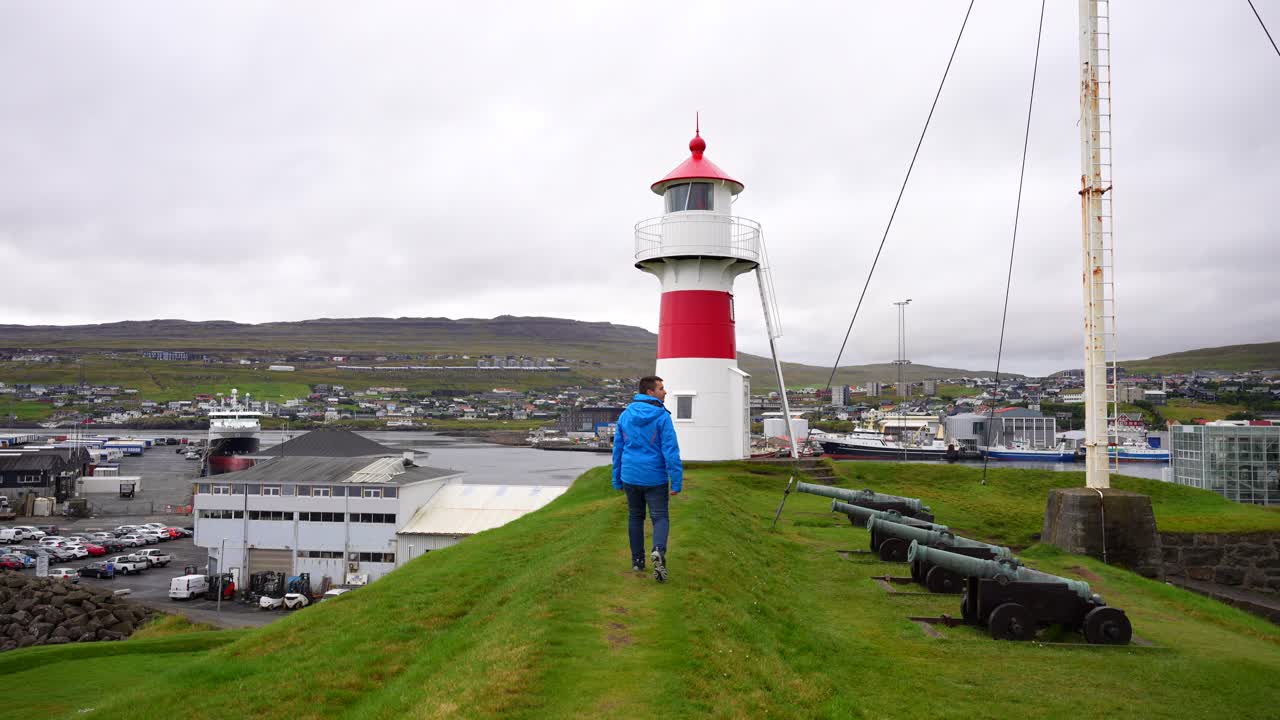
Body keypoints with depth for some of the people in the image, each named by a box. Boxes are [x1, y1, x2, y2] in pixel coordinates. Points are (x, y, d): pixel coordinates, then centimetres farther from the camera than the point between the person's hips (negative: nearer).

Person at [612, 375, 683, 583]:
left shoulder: (625, 415, 3)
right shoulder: (662, 417, -12)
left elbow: (617, 448, 8)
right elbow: (671, 450, -16)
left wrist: (617, 479, 17)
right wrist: (677, 482, -13)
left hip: (630, 477, 4)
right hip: (654, 478, -4)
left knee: (635, 517, 18)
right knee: (660, 517, 2)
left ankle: (637, 561, 21)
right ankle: (658, 551, -24)